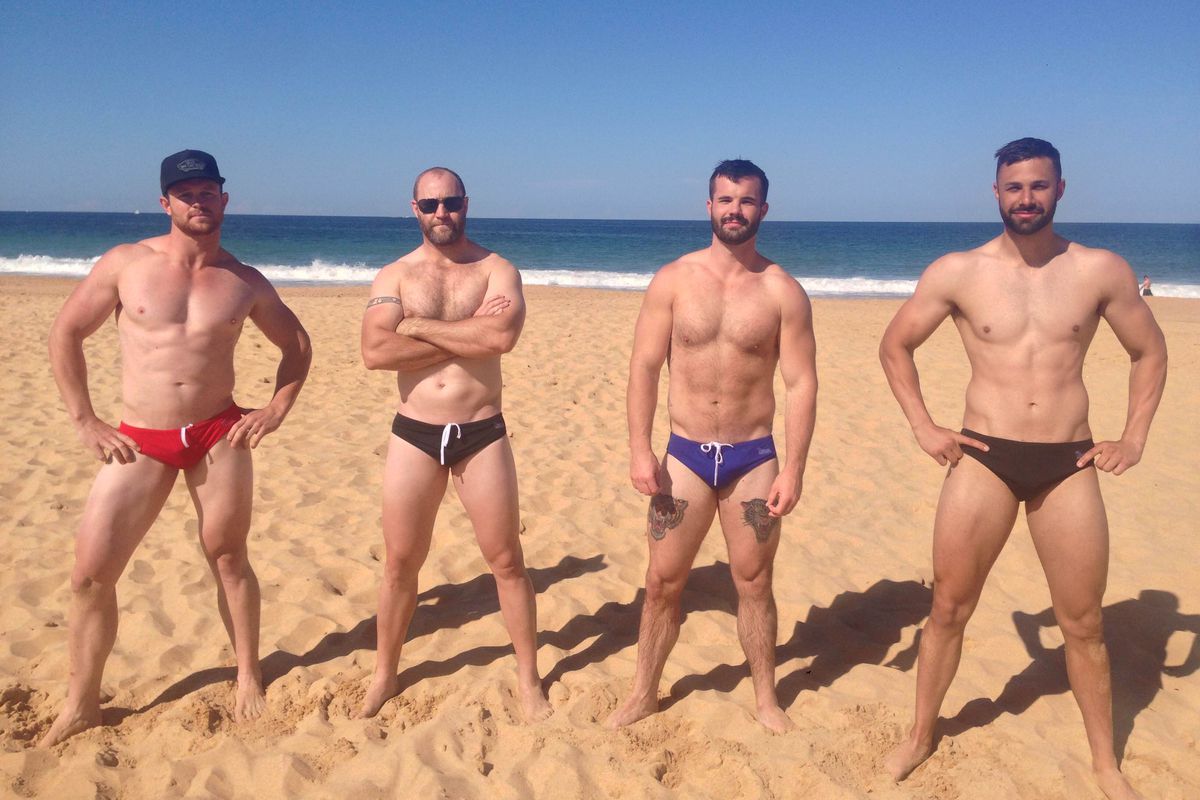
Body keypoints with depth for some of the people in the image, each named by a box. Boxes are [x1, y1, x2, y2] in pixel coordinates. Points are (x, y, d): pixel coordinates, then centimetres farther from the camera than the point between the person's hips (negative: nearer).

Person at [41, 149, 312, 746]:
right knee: (90, 573, -1)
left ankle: (249, 681, 23)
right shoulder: (125, 264, 0)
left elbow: (297, 345, 14)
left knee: (228, 560, 8)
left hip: (219, 435, 0)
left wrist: (276, 410, 2)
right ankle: (81, 705, 17)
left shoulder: (245, 282, 3)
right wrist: (85, 421, 0)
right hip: (139, 442, 0)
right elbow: (66, 334, 5)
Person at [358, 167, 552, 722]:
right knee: (400, 562, 11)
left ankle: (528, 679, 23)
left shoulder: (498, 270, -1)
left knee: (506, 560, 7)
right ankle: (385, 674, 31)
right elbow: (375, 352, -14)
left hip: (482, 434, -1)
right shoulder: (393, 276, 3)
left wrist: (417, 326, -14)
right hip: (414, 435, 1)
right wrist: (467, 334, -15)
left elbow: (502, 336, -22)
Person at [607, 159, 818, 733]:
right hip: (685, 454, 1)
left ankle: (766, 698, 31)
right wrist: (639, 449, -9)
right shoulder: (673, 280, -2)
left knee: (754, 583, 11)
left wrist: (793, 469, -10)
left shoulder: (783, 291, -3)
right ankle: (644, 694, 27)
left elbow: (801, 383, -4)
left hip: (753, 458, 0)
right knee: (663, 581, 8)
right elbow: (644, 366, -2)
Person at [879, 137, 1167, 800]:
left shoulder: (1102, 271, 1)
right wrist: (923, 427, -1)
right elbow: (895, 345, 7)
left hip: (1069, 466, 1)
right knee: (948, 609, 7)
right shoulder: (957, 272, -3)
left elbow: (1150, 351, 14)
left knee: (1083, 624, 12)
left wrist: (1134, 438, 6)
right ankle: (921, 735, 27)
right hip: (984, 461, -1)